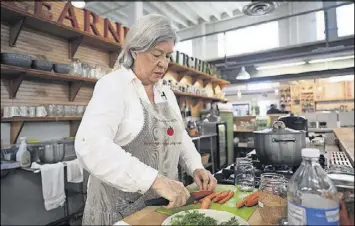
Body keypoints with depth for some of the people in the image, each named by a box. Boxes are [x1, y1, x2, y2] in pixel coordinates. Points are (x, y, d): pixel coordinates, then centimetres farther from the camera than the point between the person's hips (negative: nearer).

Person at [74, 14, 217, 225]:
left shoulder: (167, 93, 6)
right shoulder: (113, 85, -14)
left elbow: (180, 136, 13)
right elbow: (91, 147, -28)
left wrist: (196, 167, -4)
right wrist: (155, 180, -32)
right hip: (121, 208, -6)